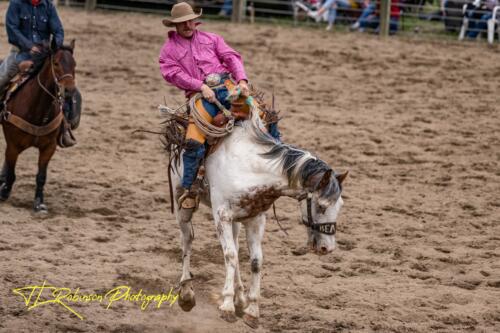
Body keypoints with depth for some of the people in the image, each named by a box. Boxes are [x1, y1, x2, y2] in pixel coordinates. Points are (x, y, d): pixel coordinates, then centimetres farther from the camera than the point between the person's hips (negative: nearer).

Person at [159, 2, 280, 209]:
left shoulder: (211, 39, 20)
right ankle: (187, 189, -11)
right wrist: (201, 86, -14)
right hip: (201, 95, -3)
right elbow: (175, 74, -1)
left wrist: (242, 79, -6)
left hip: (227, 85, 3)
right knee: (193, 142, -23)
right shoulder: (169, 50, 14)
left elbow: (231, 58, 12)